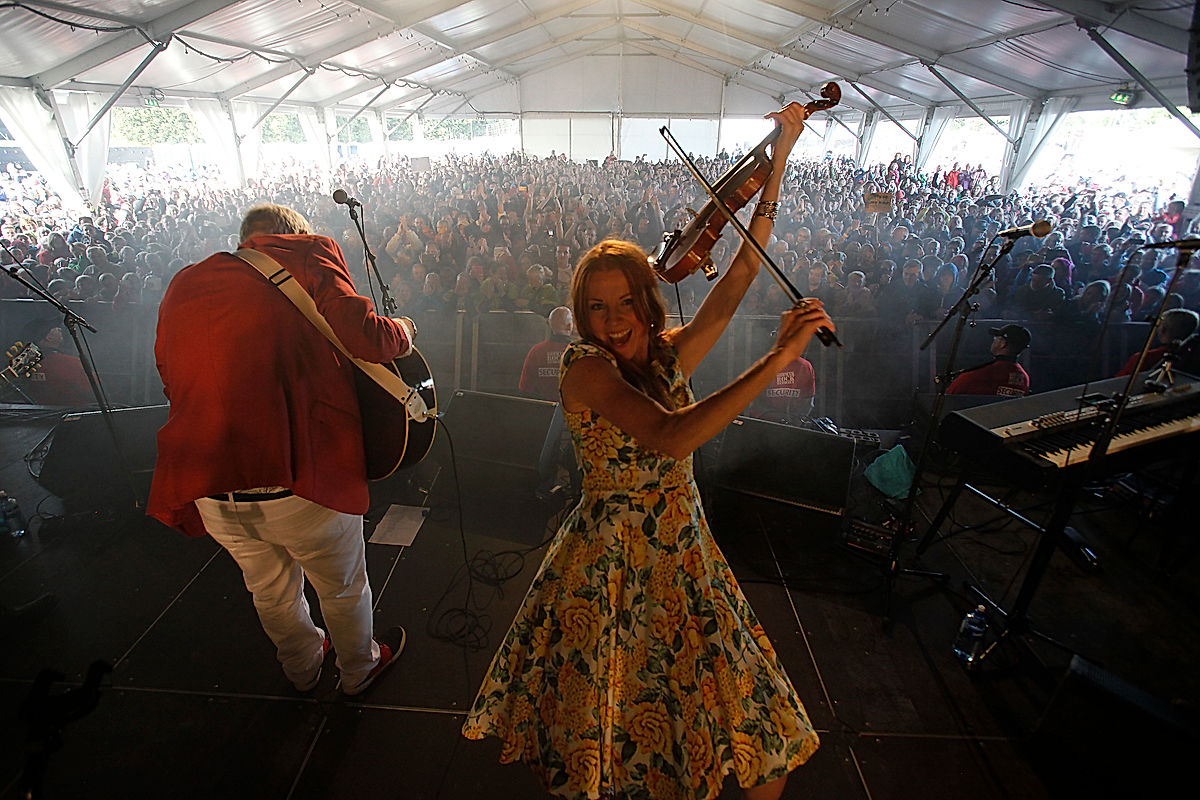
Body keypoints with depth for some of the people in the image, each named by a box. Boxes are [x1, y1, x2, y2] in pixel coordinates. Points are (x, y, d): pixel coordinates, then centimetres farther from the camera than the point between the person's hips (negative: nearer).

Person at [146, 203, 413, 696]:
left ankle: (302, 669, 57)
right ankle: (359, 669, 48)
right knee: (343, 587, 22)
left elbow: (173, 385, 19)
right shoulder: (307, 255, -2)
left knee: (270, 591, 31)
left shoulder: (182, 286, 14)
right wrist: (402, 329, 5)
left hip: (208, 488, 6)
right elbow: (366, 337, -15)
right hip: (297, 478, -6)